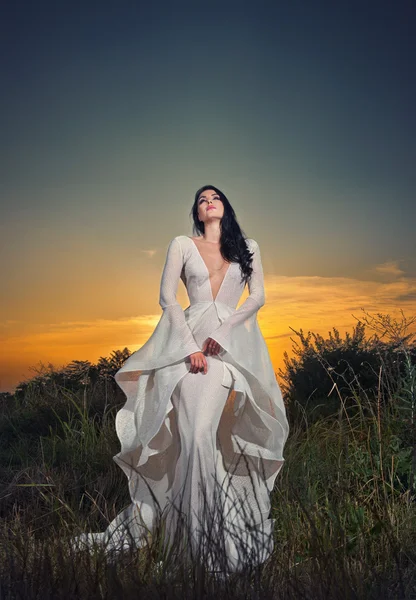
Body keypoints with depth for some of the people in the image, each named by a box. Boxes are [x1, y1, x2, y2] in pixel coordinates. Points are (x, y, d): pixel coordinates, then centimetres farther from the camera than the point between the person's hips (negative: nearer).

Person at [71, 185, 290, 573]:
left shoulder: (248, 247, 16)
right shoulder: (182, 245, 11)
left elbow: (258, 297, 7)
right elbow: (167, 297, 3)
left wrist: (222, 332, -7)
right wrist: (190, 346, -9)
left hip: (233, 344, 1)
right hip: (191, 339, -1)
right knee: (193, 434, -13)